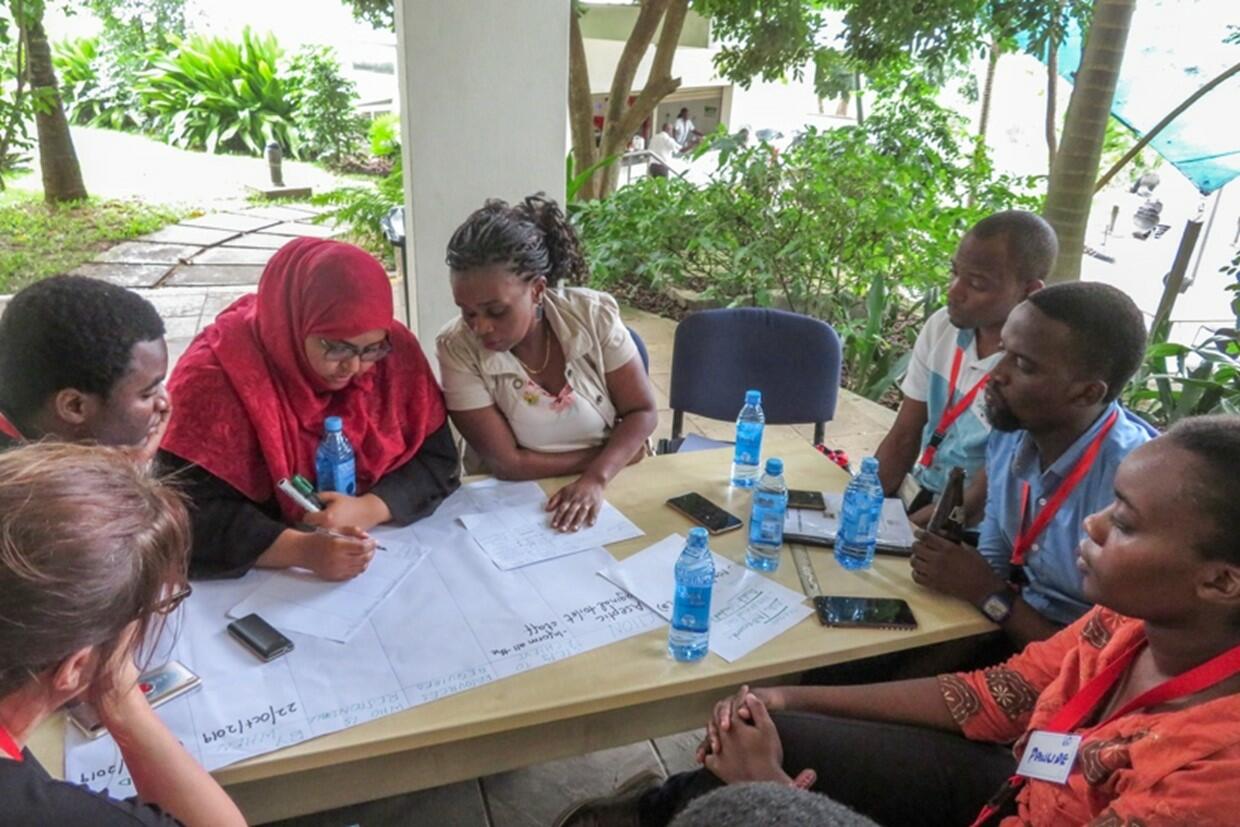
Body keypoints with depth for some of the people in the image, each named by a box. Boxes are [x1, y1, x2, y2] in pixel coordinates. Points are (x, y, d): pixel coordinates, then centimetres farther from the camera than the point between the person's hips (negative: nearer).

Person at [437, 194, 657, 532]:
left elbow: (641, 412, -6)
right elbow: (507, 463, -16)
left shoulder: (594, 315, -12)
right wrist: (611, 454, -13)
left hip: (607, 487, 2)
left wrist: (597, 477, -22)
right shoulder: (457, 347, -16)